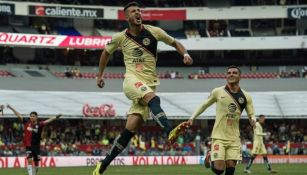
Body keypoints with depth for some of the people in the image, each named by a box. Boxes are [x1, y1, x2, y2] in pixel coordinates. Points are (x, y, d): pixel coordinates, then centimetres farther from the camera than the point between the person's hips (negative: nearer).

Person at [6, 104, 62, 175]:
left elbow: (48, 121, -15)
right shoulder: (27, 123, -1)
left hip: (36, 146, 1)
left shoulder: (39, 125, -4)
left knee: (36, 162, 9)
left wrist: (55, 117, -29)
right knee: (29, 160, -15)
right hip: (28, 145, -1)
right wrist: (11, 108, 6)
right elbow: (18, 115, 4)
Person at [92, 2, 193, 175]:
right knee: (154, 99, -36)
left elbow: (175, 43, 14)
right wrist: (100, 74, 25)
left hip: (149, 83, 1)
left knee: (131, 128, -7)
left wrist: (185, 54, -5)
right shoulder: (120, 37, 4)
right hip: (132, 80, -1)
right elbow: (106, 52, 23)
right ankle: (170, 132, -56)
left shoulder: (154, 32, 3)